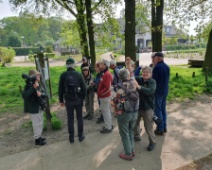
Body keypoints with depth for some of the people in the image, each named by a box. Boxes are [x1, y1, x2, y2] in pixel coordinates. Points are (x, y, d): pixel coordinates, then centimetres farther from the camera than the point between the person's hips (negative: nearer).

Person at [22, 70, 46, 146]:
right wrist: (33, 88, -37)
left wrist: (40, 94, -22)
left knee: (40, 123, 19)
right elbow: (24, 95, -33)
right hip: (33, 109, -8)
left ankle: (39, 137, 35)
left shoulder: (37, 85, 5)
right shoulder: (28, 86, -18)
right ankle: (37, 140, 18)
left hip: (39, 107, 8)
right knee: (37, 124, 2)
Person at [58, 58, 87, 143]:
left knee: (70, 119, 10)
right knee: (79, 118, 13)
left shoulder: (63, 75, -6)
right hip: (78, 99, 0)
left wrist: (61, 100, 7)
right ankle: (80, 136, 22)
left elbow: (60, 89, -2)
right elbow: (84, 87, -6)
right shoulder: (78, 74, -7)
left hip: (68, 100, 0)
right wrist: (83, 98, 7)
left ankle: (71, 137, 19)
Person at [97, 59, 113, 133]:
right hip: (105, 95, 10)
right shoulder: (105, 73, 10)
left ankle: (108, 128, 14)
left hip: (104, 96, -10)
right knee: (107, 111, 18)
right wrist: (100, 92, 9)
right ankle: (110, 125, 32)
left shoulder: (106, 74, -21)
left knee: (105, 111, 1)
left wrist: (100, 93, -17)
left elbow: (107, 87, -26)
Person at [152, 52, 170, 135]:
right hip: (165, 91, 8)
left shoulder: (157, 67, -17)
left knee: (158, 110, 1)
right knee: (163, 109, 16)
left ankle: (160, 129, 9)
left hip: (158, 91, -8)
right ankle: (164, 127, 26)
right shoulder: (167, 67, 8)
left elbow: (153, 80, -16)